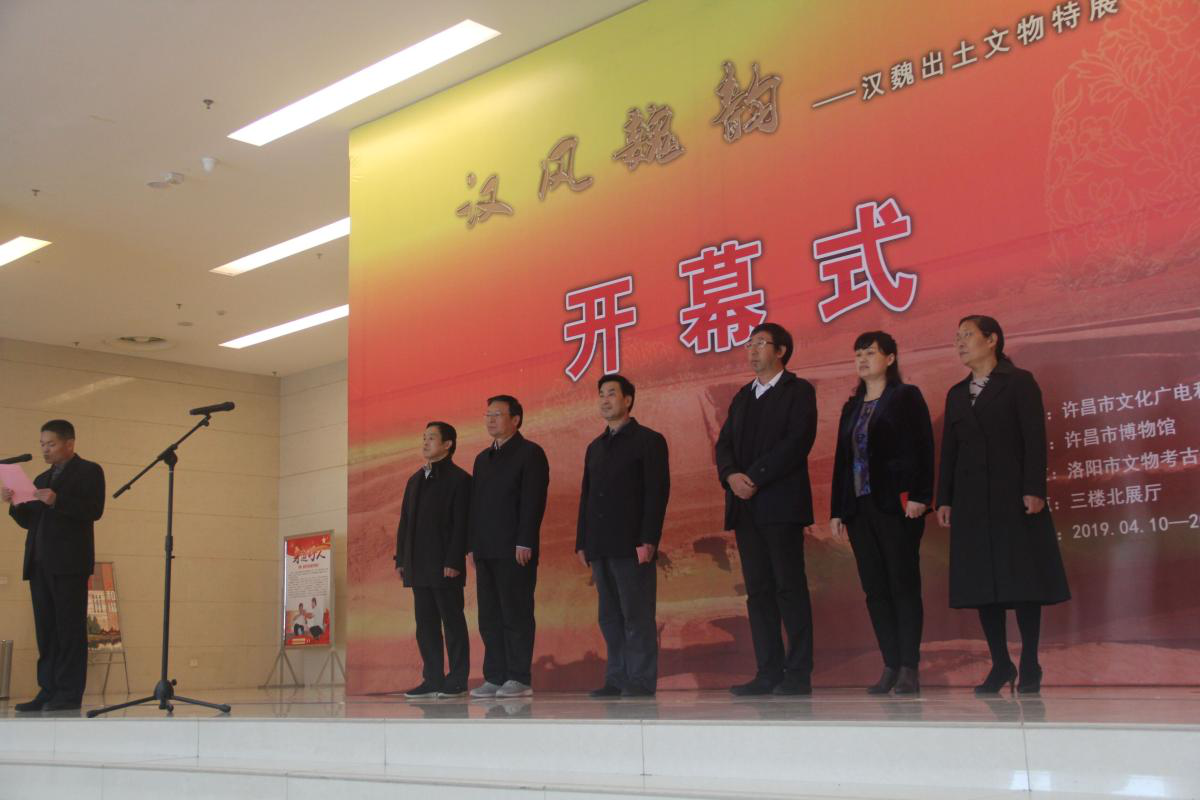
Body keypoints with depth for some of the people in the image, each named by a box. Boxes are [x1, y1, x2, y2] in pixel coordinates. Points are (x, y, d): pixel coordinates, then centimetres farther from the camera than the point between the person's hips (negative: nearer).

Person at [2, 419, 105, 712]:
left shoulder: (88, 471, 3)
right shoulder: (41, 479, 24)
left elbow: (94, 510, -10)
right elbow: (30, 521, 21)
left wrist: (57, 501, -20)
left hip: (69, 563, -7)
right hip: (39, 564, 7)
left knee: (70, 630, -6)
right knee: (45, 631, 5)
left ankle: (69, 695, -5)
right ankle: (48, 691, 8)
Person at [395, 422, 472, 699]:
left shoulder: (458, 479, -5)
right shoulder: (415, 480, 18)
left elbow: (461, 524, -12)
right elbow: (405, 522, 18)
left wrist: (453, 561, -18)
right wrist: (401, 559, 11)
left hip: (445, 566, -7)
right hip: (419, 567, 8)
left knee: (453, 623, -2)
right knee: (425, 624, 8)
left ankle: (456, 681, 2)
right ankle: (433, 679, 13)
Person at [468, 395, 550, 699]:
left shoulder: (530, 453, -3)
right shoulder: (483, 458, 20)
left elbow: (533, 500, -11)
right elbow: (475, 503, 19)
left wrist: (524, 543, -18)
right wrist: (473, 545, 11)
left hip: (514, 551, -7)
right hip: (486, 552, 7)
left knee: (516, 615, -5)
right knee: (490, 617, 7)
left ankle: (519, 678, -1)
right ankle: (495, 677, 11)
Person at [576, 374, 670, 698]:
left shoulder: (648, 440, 0)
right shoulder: (595, 447, 20)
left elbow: (658, 492, -8)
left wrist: (649, 540, -16)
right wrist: (582, 542, 12)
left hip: (632, 546, -6)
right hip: (600, 548, 6)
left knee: (637, 617, -4)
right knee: (610, 618, 6)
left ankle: (641, 681, -1)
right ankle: (617, 679, 10)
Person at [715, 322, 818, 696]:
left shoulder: (798, 391, 1)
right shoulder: (743, 396, 21)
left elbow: (797, 441, -12)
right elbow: (725, 443, 13)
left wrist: (755, 477, -17)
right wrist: (731, 475, -8)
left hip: (781, 505, -6)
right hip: (746, 506, 6)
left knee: (790, 587, -5)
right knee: (758, 591, 5)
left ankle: (798, 674, -2)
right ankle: (769, 672, 8)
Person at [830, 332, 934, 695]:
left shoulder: (906, 397, 1)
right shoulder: (852, 407, 18)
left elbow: (923, 448, -7)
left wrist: (919, 496, -17)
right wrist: (836, 510, 12)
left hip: (897, 505, -6)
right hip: (859, 508, 6)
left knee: (904, 585, -4)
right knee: (876, 590, 5)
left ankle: (909, 669, -1)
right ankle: (891, 667, 9)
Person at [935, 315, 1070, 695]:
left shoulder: (1019, 382, 1)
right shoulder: (956, 393, 16)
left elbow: (1034, 438, -6)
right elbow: (949, 449, 14)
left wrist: (1034, 489, -15)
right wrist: (944, 499, 8)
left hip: (1014, 496, -5)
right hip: (972, 500, 5)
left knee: (1023, 579, -3)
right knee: (981, 582, 2)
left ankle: (1029, 667, 3)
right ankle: (1000, 664, 8)